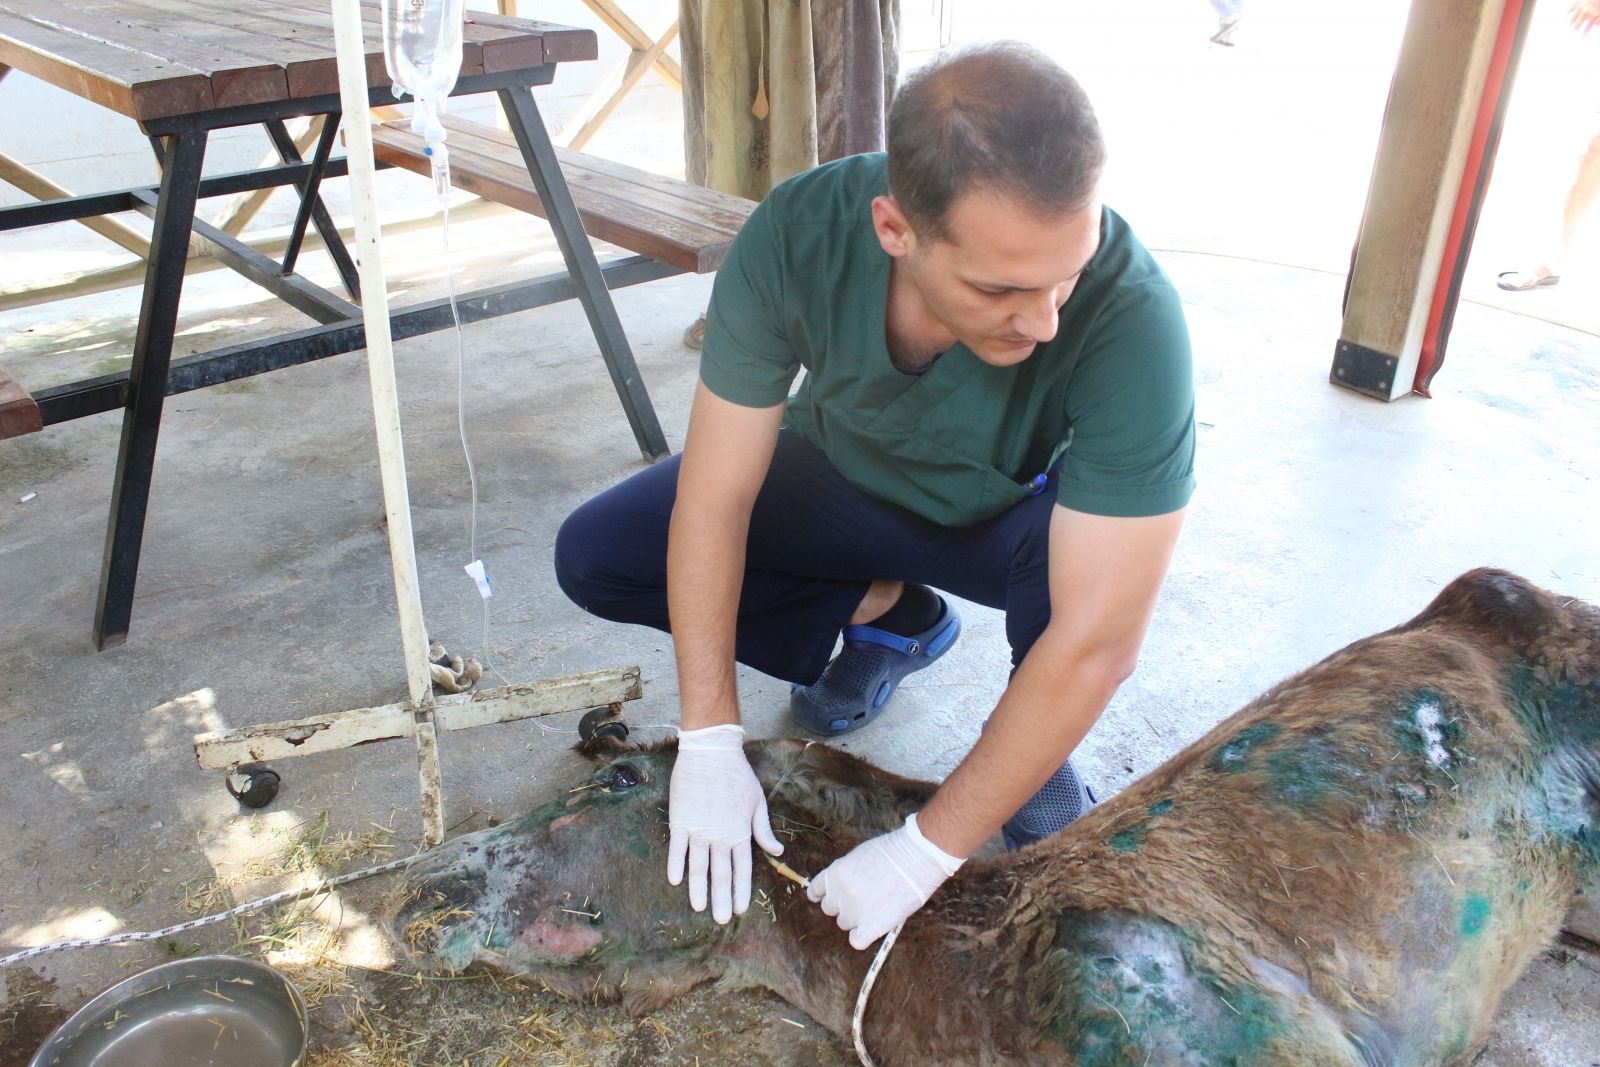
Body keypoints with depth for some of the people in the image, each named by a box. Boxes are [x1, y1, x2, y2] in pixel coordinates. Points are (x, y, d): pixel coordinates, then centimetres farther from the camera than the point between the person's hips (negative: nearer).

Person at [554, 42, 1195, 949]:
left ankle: (1042, 757, -3)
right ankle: (886, 614, 6)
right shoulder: (797, 236, -32)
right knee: (594, 557, -12)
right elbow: (714, 497, -24)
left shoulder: (1133, 316, -38)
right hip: (848, 478, 3)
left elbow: (1097, 638, -37)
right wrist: (710, 742, -26)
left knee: (1100, 561, -38)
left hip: (1011, 518, -2)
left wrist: (928, 851, -33)